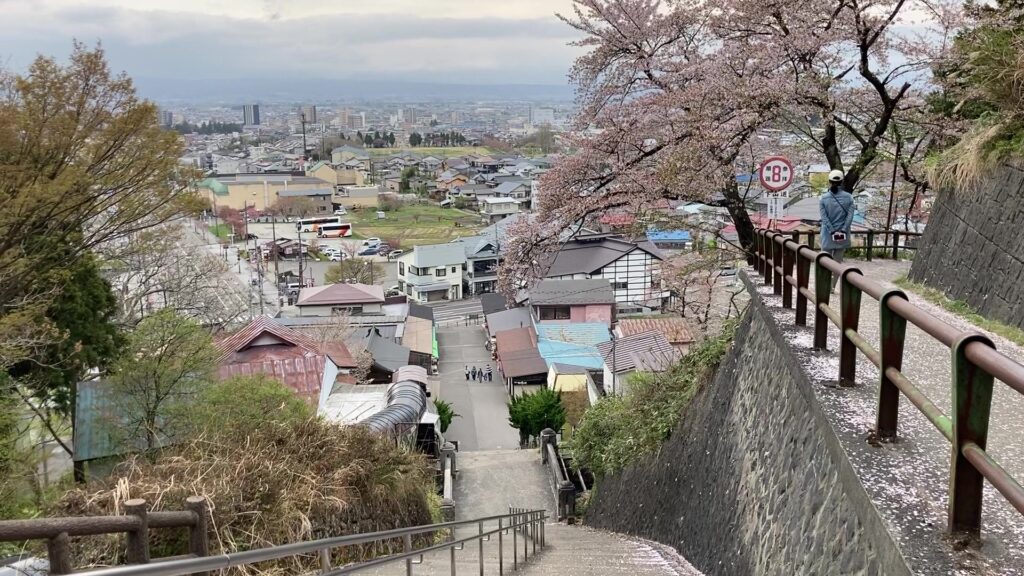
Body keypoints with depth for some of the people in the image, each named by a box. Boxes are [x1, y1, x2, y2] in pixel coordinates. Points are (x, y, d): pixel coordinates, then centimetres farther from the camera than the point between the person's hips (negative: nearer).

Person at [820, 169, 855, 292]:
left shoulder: (823, 198, -5)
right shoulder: (848, 197, -2)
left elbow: (824, 218, -11)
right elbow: (850, 216, -9)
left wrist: (833, 232, -12)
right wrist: (843, 230, -13)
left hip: (828, 235, -1)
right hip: (843, 235, 1)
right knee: (838, 261, 11)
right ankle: (833, 286, 12)